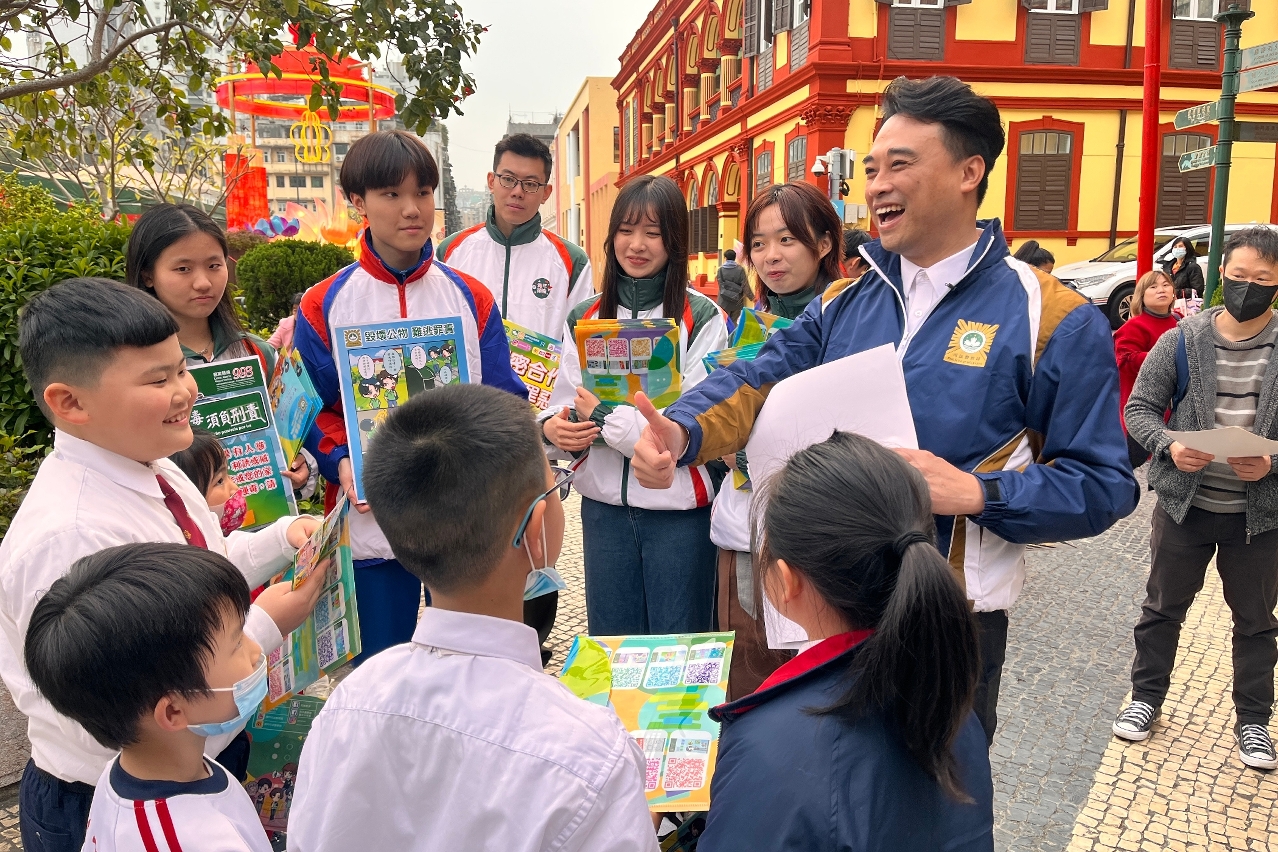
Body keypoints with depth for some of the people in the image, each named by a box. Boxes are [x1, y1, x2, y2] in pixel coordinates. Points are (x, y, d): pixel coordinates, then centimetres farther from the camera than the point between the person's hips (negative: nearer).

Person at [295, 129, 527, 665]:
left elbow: (506, 400, 5)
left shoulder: (471, 299, 6)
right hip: (372, 523, -1)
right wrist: (340, 462, -16)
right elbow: (313, 410, 3)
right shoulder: (324, 306, 3)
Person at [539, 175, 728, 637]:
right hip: (604, 503, 4)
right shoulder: (584, 318, 7)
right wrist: (553, 426, -14)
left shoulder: (701, 317, -6)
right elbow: (565, 404, 9)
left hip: (678, 508, -4)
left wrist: (605, 417, -15)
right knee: (610, 644, 16)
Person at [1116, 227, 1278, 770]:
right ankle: (1146, 698, 32)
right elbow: (1140, 407, -1)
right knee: (1162, 608, 14)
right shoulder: (1181, 341, -5)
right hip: (1184, 502, 0)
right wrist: (1168, 446, -19)